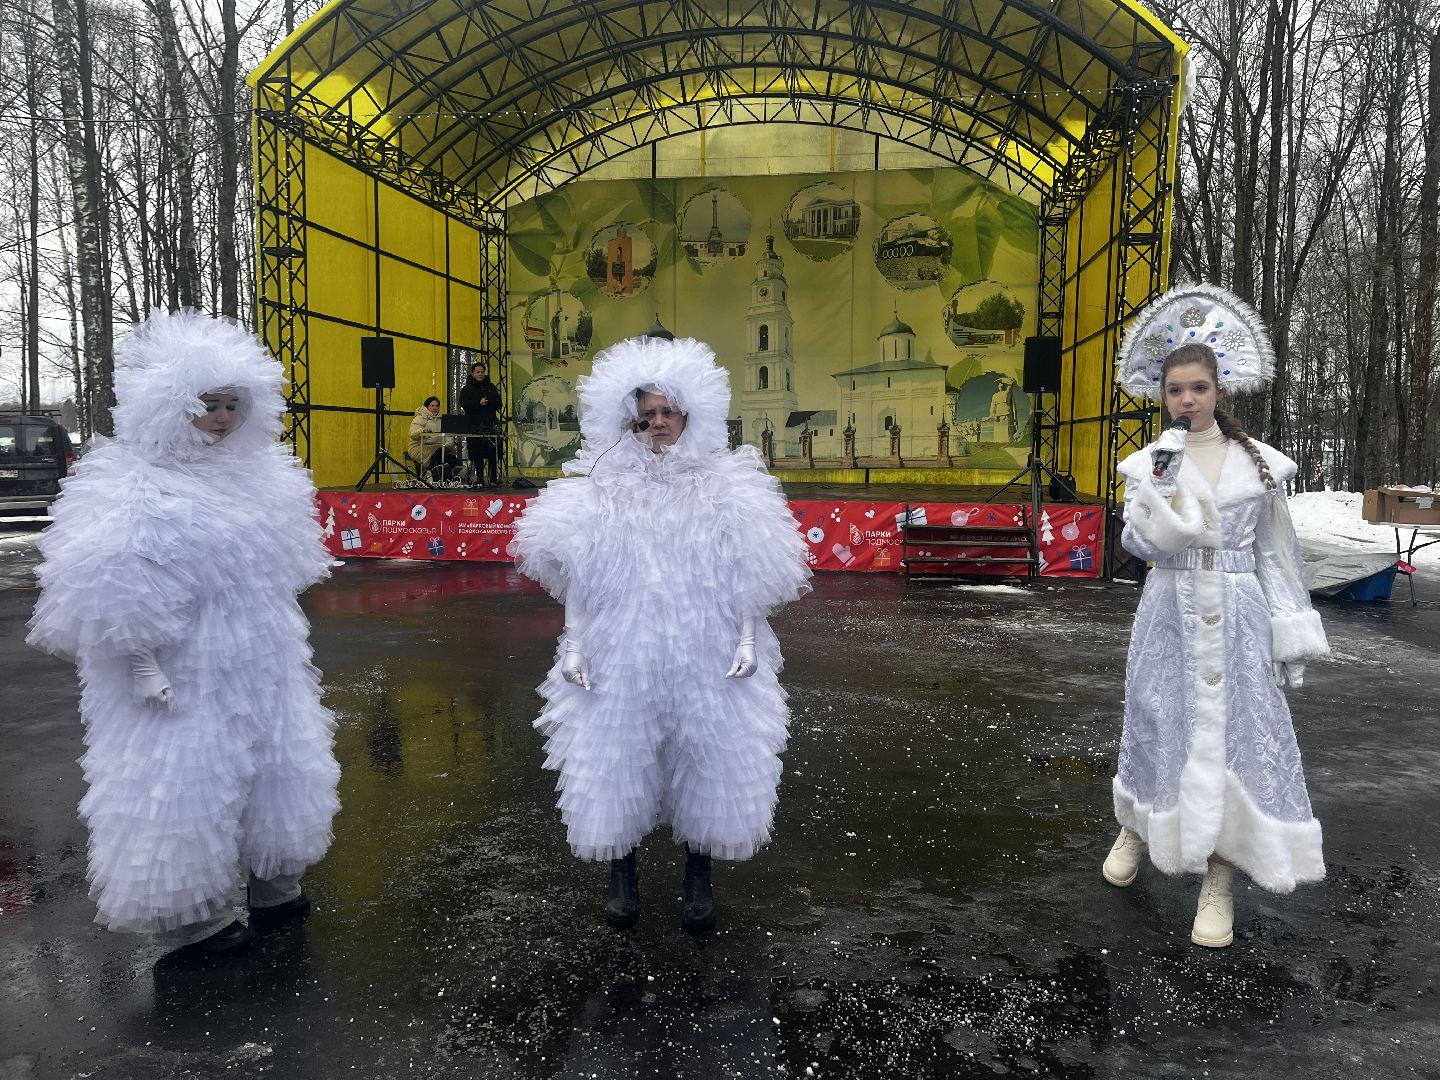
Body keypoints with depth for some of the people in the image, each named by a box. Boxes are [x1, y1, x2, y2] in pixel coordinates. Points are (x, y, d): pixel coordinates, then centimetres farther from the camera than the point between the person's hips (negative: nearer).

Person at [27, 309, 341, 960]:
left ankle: (271, 883, 37)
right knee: (187, 785, 1)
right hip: (186, 674, -8)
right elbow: (116, 592, -20)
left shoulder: (254, 473, 7)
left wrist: (278, 644, 20)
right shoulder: (138, 492, -19)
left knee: (274, 767, 18)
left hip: (260, 663, 9)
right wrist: (143, 666, -21)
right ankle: (192, 915, 19)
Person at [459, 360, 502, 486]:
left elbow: (498, 404, 6)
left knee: (493, 453, -8)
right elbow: (464, 404, -6)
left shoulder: (491, 387, 15)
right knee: (477, 454, -1)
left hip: (491, 424, 1)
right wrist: (478, 403, -18)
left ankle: (493, 479, -5)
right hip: (474, 425, -1)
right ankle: (480, 479, 7)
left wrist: (487, 402, -12)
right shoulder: (467, 389, 10)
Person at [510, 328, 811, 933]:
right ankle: (623, 876, 27)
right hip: (620, 652, 1)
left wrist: (747, 641, -3)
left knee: (704, 755, 8)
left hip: (702, 653, 0)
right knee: (617, 756, 8)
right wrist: (574, 646, 1)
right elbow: (580, 577, 4)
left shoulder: (722, 488, 0)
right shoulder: (603, 490, 1)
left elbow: (743, 575, 3)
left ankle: (698, 879, 26)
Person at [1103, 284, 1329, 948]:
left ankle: (1218, 882, 10)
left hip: (1238, 617, 1)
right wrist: (1161, 484, -21)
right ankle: (1135, 830, 35)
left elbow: (1275, 552, 6)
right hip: (1171, 613, 0)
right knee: (1161, 725, 8)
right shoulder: (1149, 462, 1)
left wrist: (1291, 634, 4)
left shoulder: (1259, 463, 3)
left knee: (1236, 734, -1)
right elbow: (1139, 544, -8)